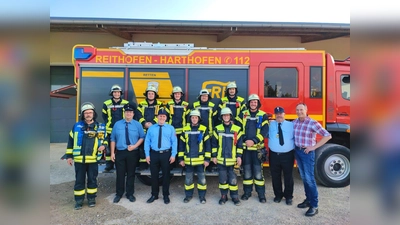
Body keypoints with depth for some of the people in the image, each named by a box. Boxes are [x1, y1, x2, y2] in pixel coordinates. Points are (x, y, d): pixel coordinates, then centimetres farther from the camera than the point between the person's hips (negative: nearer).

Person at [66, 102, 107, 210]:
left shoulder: (100, 127, 3)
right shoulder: (77, 126, 2)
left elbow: (105, 139, 16)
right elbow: (71, 141, 7)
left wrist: (104, 145, -6)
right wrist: (69, 156, 5)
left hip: (93, 159, 0)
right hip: (79, 159, 0)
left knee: (92, 179, 11)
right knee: (79, 180, 8)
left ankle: (91, 198, 26)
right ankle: (79, 200, 21)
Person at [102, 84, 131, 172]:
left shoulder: (126, 103, 2)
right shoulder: (106, 104, 4)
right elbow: (104, 116, 11)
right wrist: (107, 124, 3)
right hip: (110, 130, 1)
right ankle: (109, 165, 17)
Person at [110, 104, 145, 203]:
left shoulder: (137, 124, 2)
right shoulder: (117, 124, 4)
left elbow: (142, 137, 4)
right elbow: (113, 139, 4)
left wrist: (135, 146, -12)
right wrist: (112, 152, -1)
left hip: (133, 153, 0)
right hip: (120, 152, 1)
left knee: (131, 174, 10)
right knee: (120, 174, 6)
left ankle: (130, 194, 24)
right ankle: (119, 194, 22)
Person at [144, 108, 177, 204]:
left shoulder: (170, 128, 4)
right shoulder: (151, 128, 7)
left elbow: (174, 142, -1)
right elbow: (147, 142, 5)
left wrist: (173, 155, -9)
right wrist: (147, 155, -2)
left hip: (166, 154, -1)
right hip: (154, 154, 1)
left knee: (166, 175, 9)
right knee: (154, 175, 10)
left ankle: (166, 195, 24)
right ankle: (154, 195, 27)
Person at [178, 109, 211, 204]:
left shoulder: (204, 129, -2)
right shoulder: (185, 129, 4)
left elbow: (207, 145, -2)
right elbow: (181, 145, 7)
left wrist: (207, 159, -5)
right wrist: (181, 158, 4)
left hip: (200, 160, -2)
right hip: (188, 160, 2)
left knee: (202, 178, 7)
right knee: (188, 179, 11)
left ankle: (202, 196, 22)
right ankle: (188, 195, 28)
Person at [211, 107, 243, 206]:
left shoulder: (237, 129, 0)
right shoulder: (217, 129, 3)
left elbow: (240, 144, 2)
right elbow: (214, 143, 6)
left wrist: (239, 156, -3)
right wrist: (214, 156, 3)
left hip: (232, 159, -1)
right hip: (221, 159, 1)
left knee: (233, 179, 3)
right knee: (222, 179, 9)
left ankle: (235, 196, 17)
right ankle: (223, 196, 22)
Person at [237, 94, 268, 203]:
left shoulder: (263, 115, 2)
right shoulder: (243, 114, 8)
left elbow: (265, 131, -7)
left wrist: (254, 141, -16)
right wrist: (245, 140, -11)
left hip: (257, 148, -2)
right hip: (245, 147, 2)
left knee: (258, 171, 0)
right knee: (247, 171, 9)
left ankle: (261, 194, 13)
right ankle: (247, 192, 22)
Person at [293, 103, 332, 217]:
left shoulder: (313, 123, -14)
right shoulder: (294, 122, 4)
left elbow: (327, 136, -16)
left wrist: (314, 147, -15)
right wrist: (295, 149, 8)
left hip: (307, 152, -6)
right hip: (297, 151, 6)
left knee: (309, 178, -5)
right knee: (303, 177, 14)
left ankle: (314, 206, 4)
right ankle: (308, 200, 27)